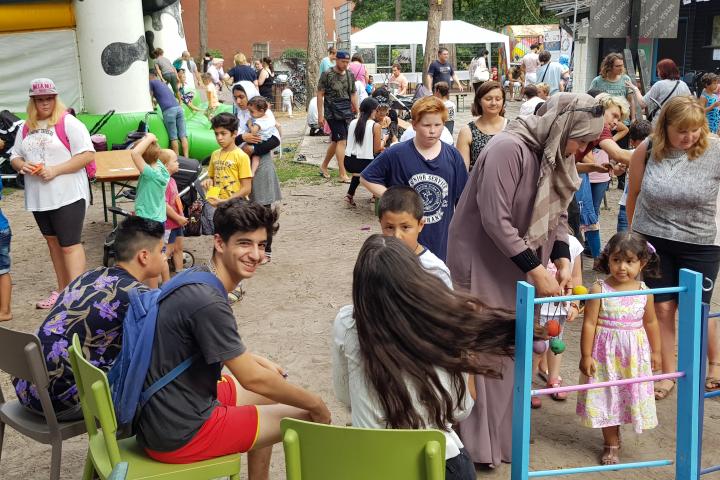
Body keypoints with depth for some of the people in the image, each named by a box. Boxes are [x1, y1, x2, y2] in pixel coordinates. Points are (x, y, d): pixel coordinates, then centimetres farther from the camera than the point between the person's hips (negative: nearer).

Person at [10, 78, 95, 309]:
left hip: (68, 196, -7)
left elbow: (88, 155, -15)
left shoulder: (68, 123, -9)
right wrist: (22, 166, -8)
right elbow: (14, 157, 16)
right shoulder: (25, 129, 11)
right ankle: (62, 290, 27)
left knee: (69, 245, -7)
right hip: (38, 198, 7)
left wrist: (55, 170, -20)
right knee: (52, 241, 15)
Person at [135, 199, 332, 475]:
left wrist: (261, 362, 20)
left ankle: (257, 476, 37)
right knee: (311, 419, -2)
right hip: (179, 435, -9)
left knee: (273, 386, 24)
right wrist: (315, 404, -8)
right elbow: (253, 379, -20)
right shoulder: (208, 302, -26)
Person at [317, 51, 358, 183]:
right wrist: (320, 114, -7)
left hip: (347, 112, 6)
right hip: (333, 113, -6)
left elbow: (353, 94, 17)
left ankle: (324, 167, 29)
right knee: (341, 140, -12)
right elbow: (320, 94, -3)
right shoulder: (327, 74, -4)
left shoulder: (350, 75, 11)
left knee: (336, 141, 11)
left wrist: (357, 112, 11)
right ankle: (343, 174, -11)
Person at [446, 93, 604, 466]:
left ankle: (504, 429, 28)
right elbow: (496, 220, -26)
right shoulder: (510, 149, -23)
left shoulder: (556, 155, 5)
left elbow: (556, 215, 11)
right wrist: (536, 271, -22)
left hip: (521, 263, 8)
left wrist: (562, 262, -3)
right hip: (484, 264, -8)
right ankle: (480, 441, 14)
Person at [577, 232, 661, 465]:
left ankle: (613, 433, 39)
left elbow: (650, 322, 10)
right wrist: (586, 355, -11)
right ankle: (611, 444, 24)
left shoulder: (644, 292, -3)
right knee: (606, 397, 6)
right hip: (606, 353, -3)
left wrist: (655, 352, 15)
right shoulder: (599, 290, -14)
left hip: (635, 354, 3)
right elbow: (589, 324, -11)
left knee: (631, 394, 12)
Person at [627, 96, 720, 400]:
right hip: (652, 240, 2)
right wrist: (633, 233, 15)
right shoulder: (646, 151, -8)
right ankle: (667, 375, 24)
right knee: (661, 308, 7)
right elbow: (634, 195, 6)